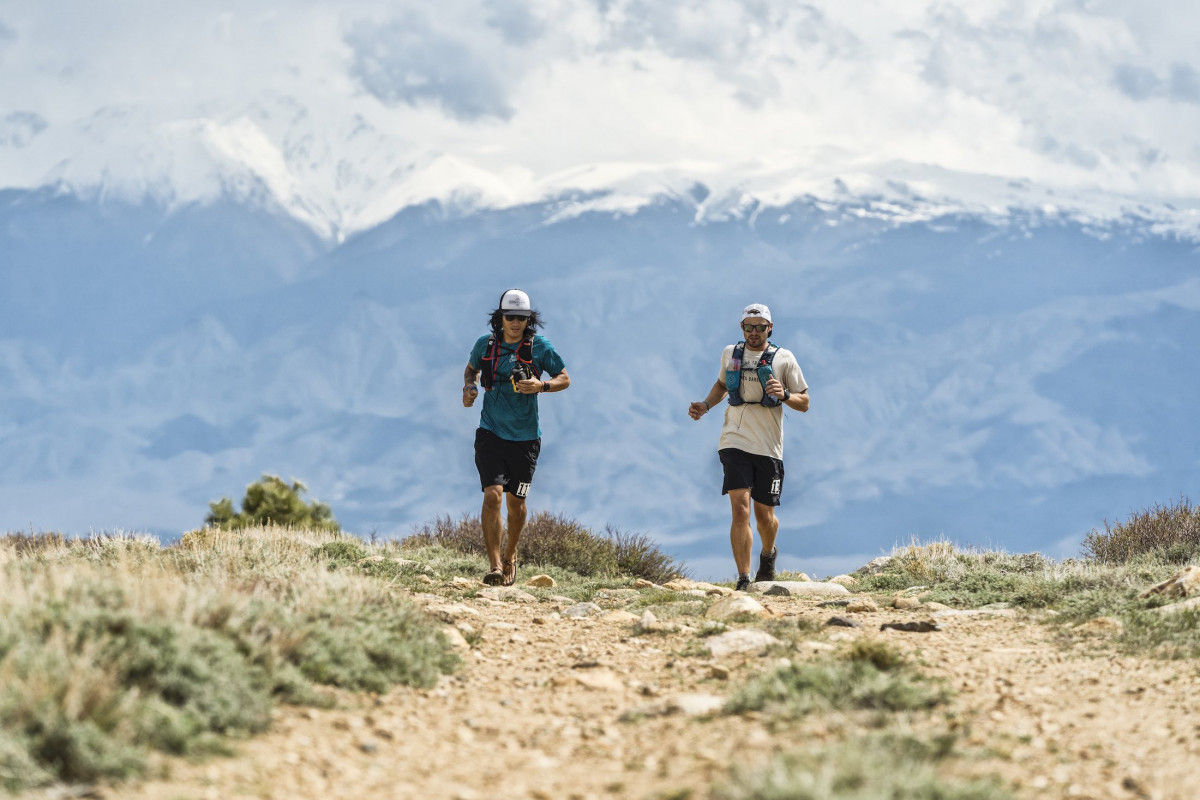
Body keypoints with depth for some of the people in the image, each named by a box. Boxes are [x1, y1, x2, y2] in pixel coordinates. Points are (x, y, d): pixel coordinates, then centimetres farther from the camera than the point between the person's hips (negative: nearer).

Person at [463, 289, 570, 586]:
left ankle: (510, 555, 38)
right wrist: (469, 387, -1)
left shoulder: (539, 346, -5)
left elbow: (565, 379, 2)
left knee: (516, 501, 11)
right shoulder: (485, 344, 0)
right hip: (490, 434, 0)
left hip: (525, 437, 0)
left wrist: (540, 386, -17)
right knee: (492, 495, -16)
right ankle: (495, 566, -15)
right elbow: (471, 368, 21)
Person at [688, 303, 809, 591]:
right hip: (735, 441, 1)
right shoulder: (730, 353, 9)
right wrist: (706, 405, 11)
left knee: (764, 514, 8)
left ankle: (768, 554, 42)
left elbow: (804, 403, 4)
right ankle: (743, 582, -14)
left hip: (768, 446, -1)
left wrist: (783, 396, -16)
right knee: (740, 508, -14)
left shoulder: (784, 359, 1)